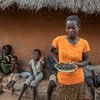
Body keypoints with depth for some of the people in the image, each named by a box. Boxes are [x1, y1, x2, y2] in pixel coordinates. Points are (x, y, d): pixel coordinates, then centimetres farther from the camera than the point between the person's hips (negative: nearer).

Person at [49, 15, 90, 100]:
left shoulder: (84, 43, -9)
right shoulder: (59, 40, -10)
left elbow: (86, 61, 0)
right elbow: (51, 50, 9)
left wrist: (77, 64, -20)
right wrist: (57, 62, -3)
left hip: (78, 80, 1)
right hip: (62, 79, 0)